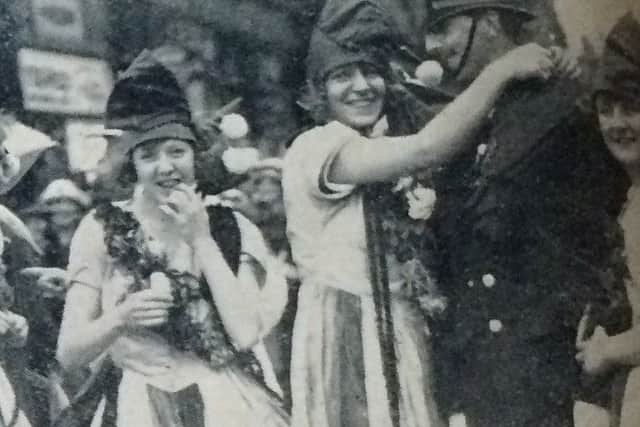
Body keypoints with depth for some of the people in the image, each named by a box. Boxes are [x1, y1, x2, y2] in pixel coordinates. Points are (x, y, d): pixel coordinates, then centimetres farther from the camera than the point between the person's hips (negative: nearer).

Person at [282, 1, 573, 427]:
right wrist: (502, 69, -19)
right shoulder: (314, 147, -13)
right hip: (345, 333, -7)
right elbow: (427, 150, -26)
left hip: (405, 333, 7)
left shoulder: (388, 153, 12)